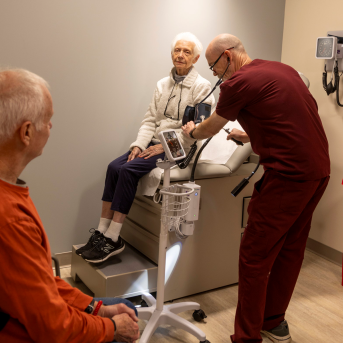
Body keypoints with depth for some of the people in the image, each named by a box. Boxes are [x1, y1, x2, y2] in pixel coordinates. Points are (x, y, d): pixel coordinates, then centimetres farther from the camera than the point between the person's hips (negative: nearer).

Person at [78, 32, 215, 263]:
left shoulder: (202, 87, -4)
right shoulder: (163, 84, 17)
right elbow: (150, 119, 12)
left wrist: (164, 146, -17)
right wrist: (139, 144, -5)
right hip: (154, 143, 6)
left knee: (128, 170, -25)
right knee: (114, 167, -17)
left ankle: (113, 239, -18)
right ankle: (102, 233, -13)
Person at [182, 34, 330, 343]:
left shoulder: (238, 82, -7)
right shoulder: (282, 69, 16)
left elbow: (209, 130, 7)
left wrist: (191, 132, 28)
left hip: (288, 174, -9)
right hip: (319, 169, 9)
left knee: (255, 256, 1)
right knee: (290, 248, 17)